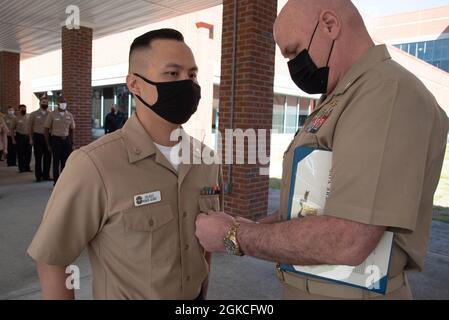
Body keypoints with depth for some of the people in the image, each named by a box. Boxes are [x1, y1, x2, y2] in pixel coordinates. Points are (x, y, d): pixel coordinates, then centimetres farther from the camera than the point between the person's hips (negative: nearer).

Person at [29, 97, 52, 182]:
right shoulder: (34, 114, 4)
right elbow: (30, 127, 5)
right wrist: (31, 139, 0)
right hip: (38, 137, -1)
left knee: (48, 157, 3)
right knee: (38, 158, 3)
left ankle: (46, 175, 15)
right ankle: (38, 176, 12)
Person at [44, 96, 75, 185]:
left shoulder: (69, 115, 7)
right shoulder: (52, 115, -3)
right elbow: (46, 130, -2)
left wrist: (72, 143, 8)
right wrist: (48, 144, -5)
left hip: (66, 140, 3)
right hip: (56, 140, -3)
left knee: (65, 162, 7)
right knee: (56, 162, 2)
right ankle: (56, 182, 10)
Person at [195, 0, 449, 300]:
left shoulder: (388, 93, -22)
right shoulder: (345, 101, 11)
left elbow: (347, 241, -31)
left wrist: (234, 236, -19)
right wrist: (251, 228, 2)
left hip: (350, 291, -8)